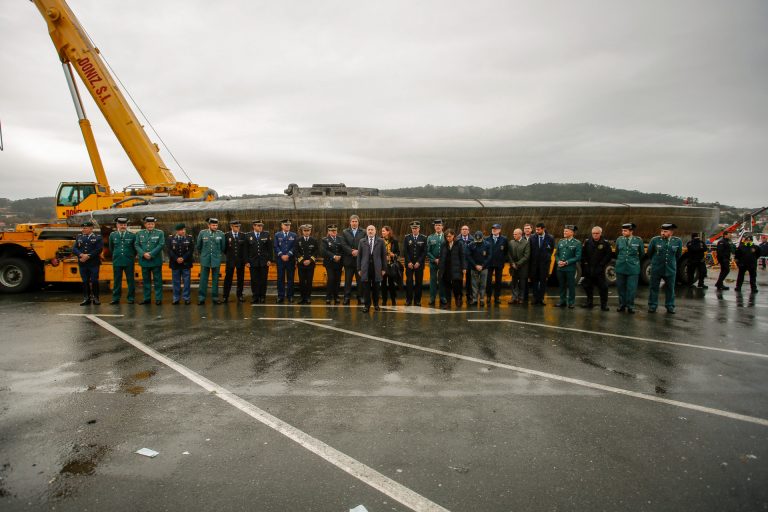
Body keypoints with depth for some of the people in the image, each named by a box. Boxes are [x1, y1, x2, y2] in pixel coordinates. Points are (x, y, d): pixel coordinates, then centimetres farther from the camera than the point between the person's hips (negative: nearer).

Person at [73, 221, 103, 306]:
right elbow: (74, 249, 4)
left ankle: (95, 298, 8)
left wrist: (88, 256, -16)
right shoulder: (79, 237, 13)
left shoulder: (98, 237, 1)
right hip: (82, 264, 3)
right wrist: (81, 255, -14)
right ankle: (86, 298, 13)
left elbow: (99, 249, -11)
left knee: (94, 281, -2)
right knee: (85, 281, 6)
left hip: (94, 263, -3)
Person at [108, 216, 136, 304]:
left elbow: (135, 248, 7)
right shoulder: (112, 235, 5)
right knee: (117, 281, 6)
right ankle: (116, 298, 13)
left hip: (129, 262, -1)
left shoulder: (132, 235, -1)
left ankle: (131, 298, 10)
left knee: (130, 280, 3)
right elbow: (111, 248, 17)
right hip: (117, 262, 2)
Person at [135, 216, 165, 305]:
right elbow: (137, 245, 3)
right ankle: (147, 298, 16)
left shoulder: (160, 233, 3)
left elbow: (161, 245, -8)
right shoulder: (139, 233, 10)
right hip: (144, 261, 3)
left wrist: (151, 254, -15)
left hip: (156, 261, -3)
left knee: (157, 280, -1)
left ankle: (158, 299, 4)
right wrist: (143, 254, -13)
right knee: (146, 280, 9)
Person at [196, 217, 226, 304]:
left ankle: (215, 297, 13)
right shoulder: (202, 233, -1)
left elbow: (223, 247, 10)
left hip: (216, 260, 0)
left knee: (215, 280, 6)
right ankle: (201, 298, 7)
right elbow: (198, 246, 12)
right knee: (203, 279, 1)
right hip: (205, 259, 0)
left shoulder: (221, 234, -1)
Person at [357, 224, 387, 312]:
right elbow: (359, 256, 7)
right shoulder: (362, 241, 7)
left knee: (376, 287, 6)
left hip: (377, 268, 0)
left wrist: (384, 269, 1)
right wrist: (359, 268, 2)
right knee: (366, 288, 0)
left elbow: (384, 255, 4)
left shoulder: (380, 241, 5)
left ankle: (376, 304, 21)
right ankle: (366, 305, 9)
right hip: (365, 268, 0)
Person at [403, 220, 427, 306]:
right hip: (409, 264, 0)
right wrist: (408, 262, -8)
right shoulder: (407, 237, 6)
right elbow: (405, 251, 2)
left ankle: (417, 300, 9)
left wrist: (419, 262, -10)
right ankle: (408, 300, 5)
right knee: (409, 282, -3)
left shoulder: (423, 238, 3)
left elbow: (424, 252, -1)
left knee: (419, 282, 2)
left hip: (419, 264, 0)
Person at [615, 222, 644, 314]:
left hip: (633, 268, -2)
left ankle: (630, 307, 12)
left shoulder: (638, 240, -4)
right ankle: (622, 305, 19)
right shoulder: (619, 240, 1)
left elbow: (642, 253, 11)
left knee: (631, 288, 0)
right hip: (621, 267, 2)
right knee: (620, 287, 6)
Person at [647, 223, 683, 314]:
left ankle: (670, 306, 21)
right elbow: (649, 253, 7)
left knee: (670, 288, 9)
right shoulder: (655, 240, -8)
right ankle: (652, 306, 15)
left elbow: (678, 255, 13)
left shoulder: (678, 241, -4)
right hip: (656, 269, -1)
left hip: (670, 269, 1)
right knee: (654, 287, 5)